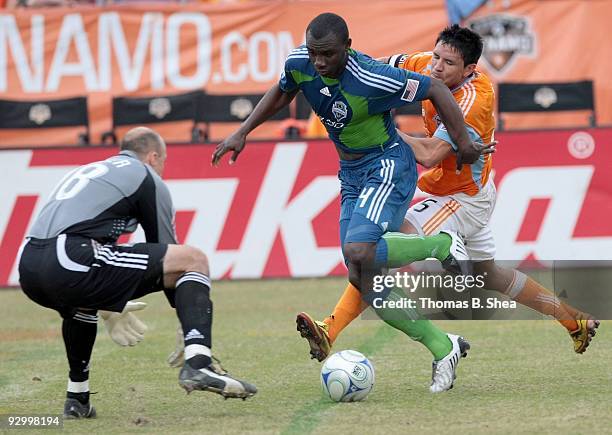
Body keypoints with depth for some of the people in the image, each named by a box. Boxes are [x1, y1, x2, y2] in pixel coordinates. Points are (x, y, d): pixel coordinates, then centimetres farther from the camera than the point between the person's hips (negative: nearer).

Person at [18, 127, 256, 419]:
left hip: (29, 268, 8)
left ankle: (77, 398, 38)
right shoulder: (148, 179, 14)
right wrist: (188, 324, 23)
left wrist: (109, 311, 52)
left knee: (81, 295, 43)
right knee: (194, 260, 0)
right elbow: (167, 253, 15)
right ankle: (198, 363, -15)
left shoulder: (87, 171, 35)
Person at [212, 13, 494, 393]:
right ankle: (444, 348, 8)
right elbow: (281, 94, 15)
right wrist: (242, 133, 11)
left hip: (389, 166, -7)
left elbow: (435, 89, -16)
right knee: (364, 281, -2)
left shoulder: (371, 79, -28)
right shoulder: (299, 63, -9)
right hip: (351, 174, 7)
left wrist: (464, 144, -11)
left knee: (359, 251, -31)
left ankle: (443, 245, -4)